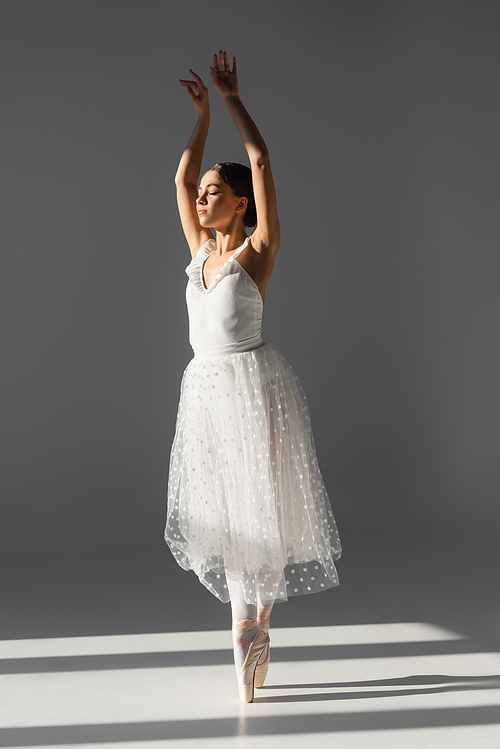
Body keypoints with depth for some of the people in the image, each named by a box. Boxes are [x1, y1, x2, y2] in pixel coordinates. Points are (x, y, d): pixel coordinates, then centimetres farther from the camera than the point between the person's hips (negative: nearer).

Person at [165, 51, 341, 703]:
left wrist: (232, 98, -1)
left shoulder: (258, 250, -4)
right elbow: (181, 177, 18)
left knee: (256, 506, -2)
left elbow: (261, 162, -9)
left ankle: (249, 631, 6)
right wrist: (201, 114, 17)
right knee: (225, 512, 8)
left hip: (253, 386, -7)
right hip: (206, 390, 7)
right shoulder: (200, 251, 12)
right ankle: (254, 635, 17)